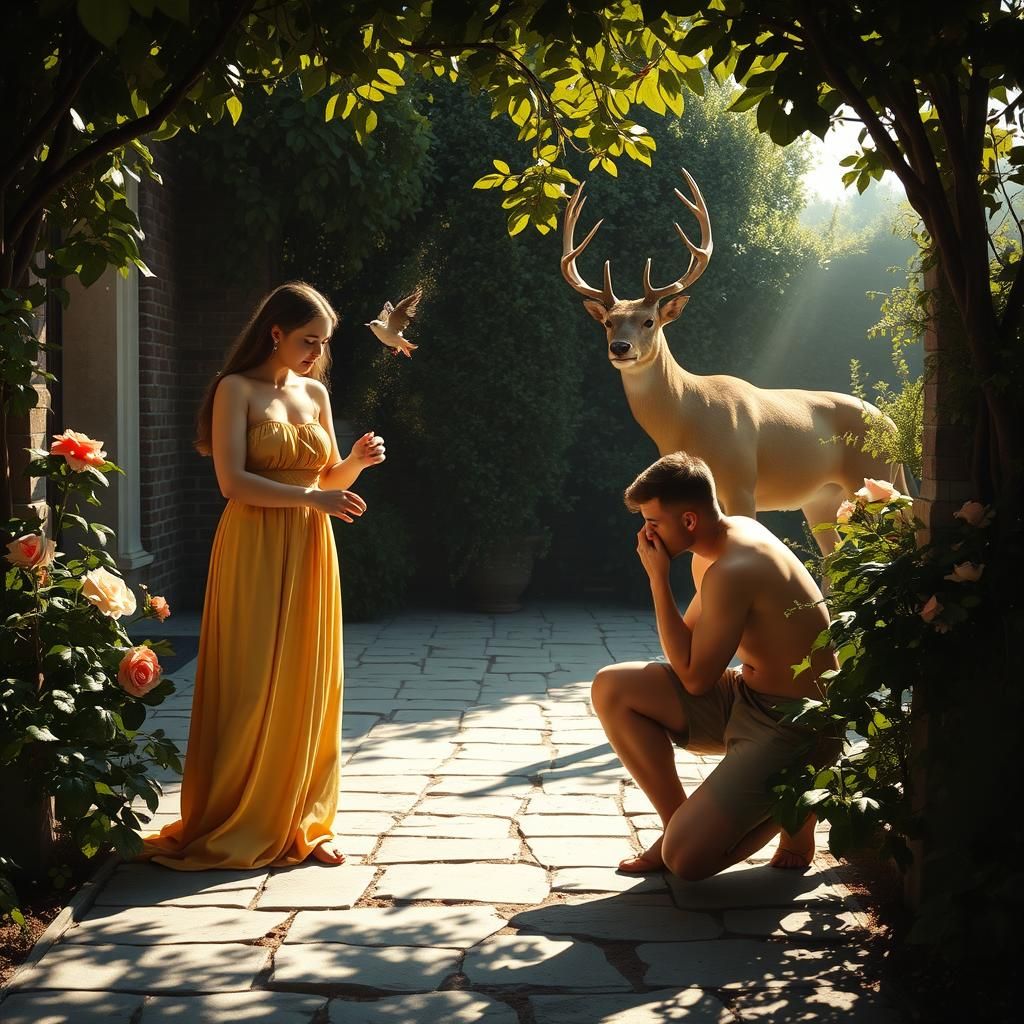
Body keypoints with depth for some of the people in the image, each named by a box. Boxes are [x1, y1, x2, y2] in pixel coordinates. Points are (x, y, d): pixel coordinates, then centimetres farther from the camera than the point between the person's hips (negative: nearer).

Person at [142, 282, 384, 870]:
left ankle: (302, 821, 15)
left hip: (310, 552, 6)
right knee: (252, 691, -3)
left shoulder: (316, 392, 12)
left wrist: (356, 461, -3)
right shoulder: (237, 389, -5)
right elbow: (233, 481, -15)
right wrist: (310, 498, -21)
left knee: (309, 689, 6)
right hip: (255, 551, -6)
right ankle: (236, 827, 8)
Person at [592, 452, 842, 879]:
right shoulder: (728, 536, 4)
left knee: (686, 858, -21)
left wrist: (658, 578, -18)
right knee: (611, 688, -3)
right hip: (747, 698, 10)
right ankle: (679, 823, 9)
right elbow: (693, 644, 14)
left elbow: (694, 677, -19)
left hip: (796, 727, -10)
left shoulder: (732, 571, -27)